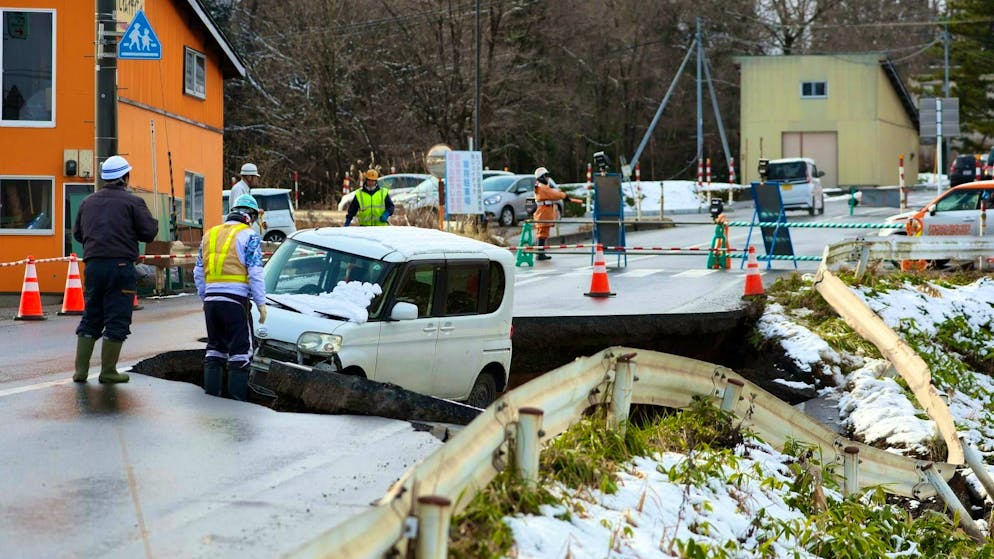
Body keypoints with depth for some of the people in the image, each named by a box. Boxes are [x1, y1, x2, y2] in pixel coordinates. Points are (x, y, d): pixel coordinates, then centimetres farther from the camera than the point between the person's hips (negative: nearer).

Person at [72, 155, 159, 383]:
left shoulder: (88, 202, 13)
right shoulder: (132, 202, -4)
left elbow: (77, 233, 18)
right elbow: (149, 232, -7)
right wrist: (153, 221, 14)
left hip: (93, 266, 5)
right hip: (120, 265, -5)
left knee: (90, 318, 13)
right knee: (117, 320, 1)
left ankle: (81, 369, 10)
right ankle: (108, 371, 2)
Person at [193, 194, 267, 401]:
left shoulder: (210, 235, 17)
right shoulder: (249, 236, -2)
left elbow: (198, 272, 19)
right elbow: (255, 273, -9)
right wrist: (261, 303, -5)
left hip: (211, 298, 6)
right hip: (235, 299, -6)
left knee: (215, 344, 16)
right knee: (241, 347, 1)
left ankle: (211, 388, 15)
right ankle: (237, 393, -2)